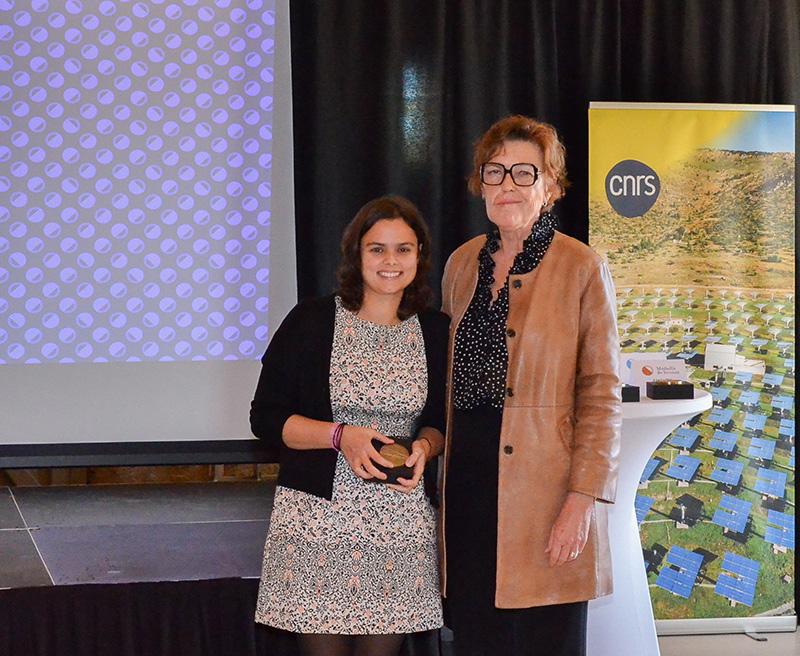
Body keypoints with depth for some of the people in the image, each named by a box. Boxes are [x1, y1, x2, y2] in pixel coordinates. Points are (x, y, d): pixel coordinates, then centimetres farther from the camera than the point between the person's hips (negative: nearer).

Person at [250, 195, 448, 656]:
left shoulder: (436, 332, 7)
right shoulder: (312, 321, -1)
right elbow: (266, 417, -1)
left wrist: (424, 448, -5)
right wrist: (341, 436, -14)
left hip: (403, 522, 2)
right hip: (318, 513, -2)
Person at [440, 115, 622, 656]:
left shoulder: (583, 269, -3)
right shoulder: (462, 263, 12)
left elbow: (602, 395, -7)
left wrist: (583, 498, -14)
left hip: (543, 484, -4)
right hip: (468, 483, 5)